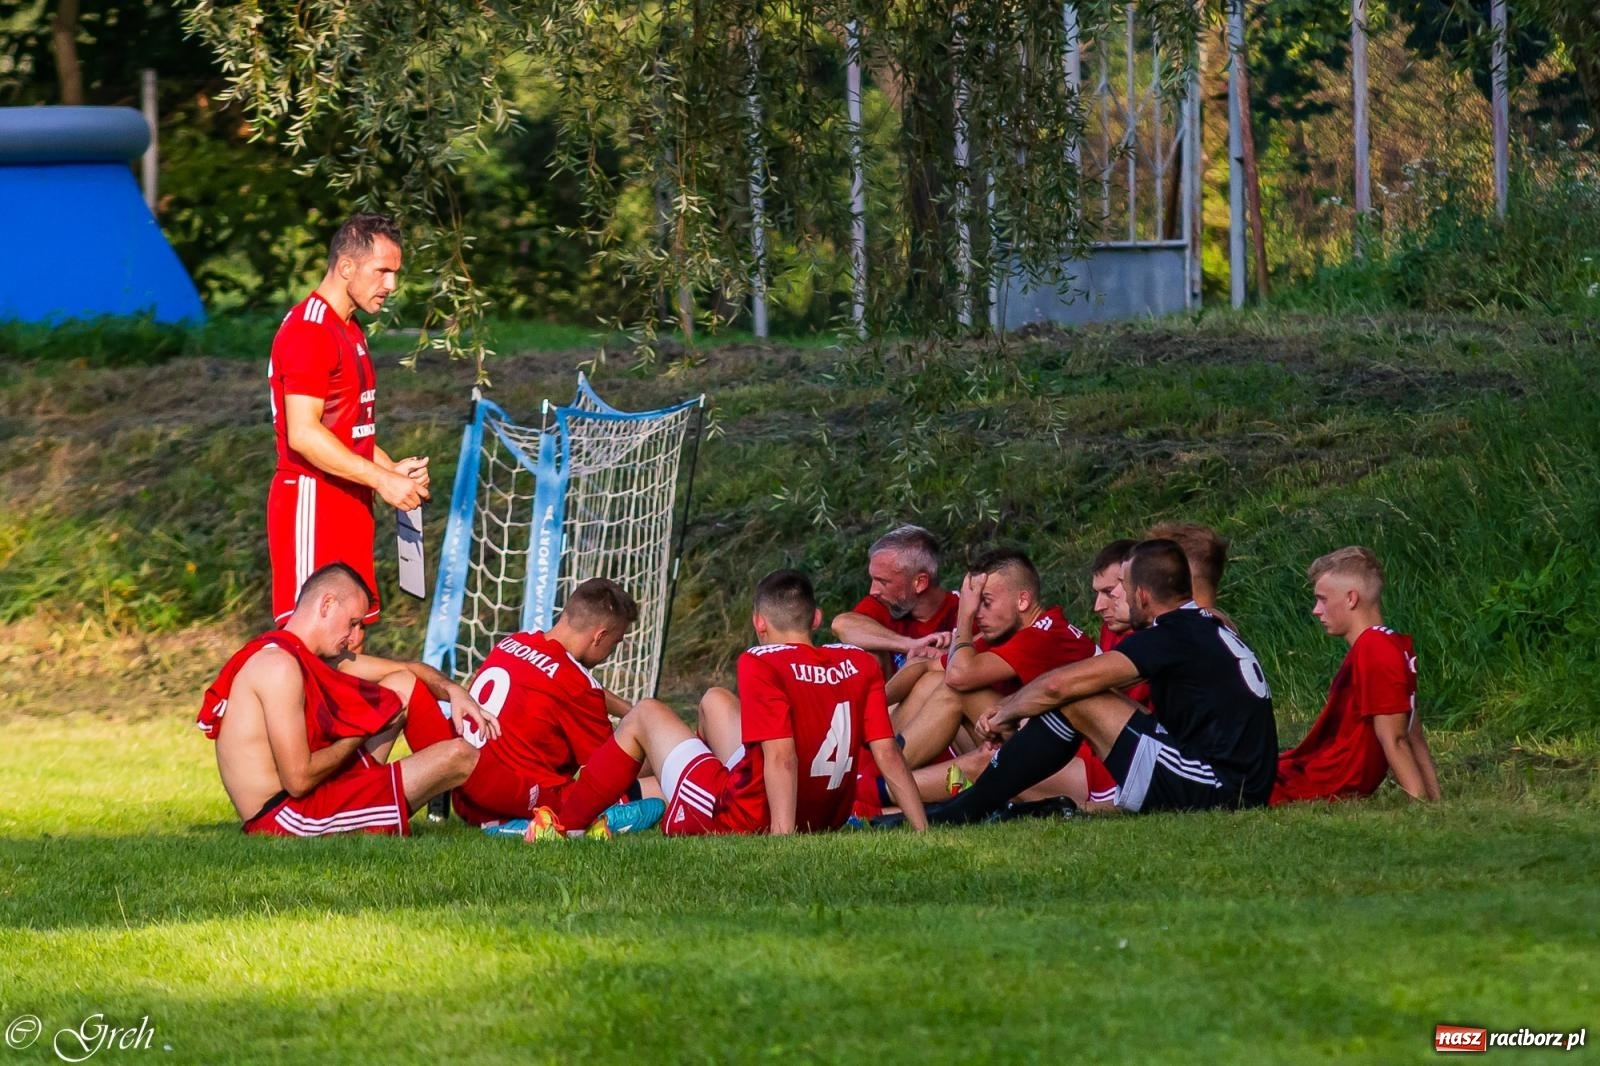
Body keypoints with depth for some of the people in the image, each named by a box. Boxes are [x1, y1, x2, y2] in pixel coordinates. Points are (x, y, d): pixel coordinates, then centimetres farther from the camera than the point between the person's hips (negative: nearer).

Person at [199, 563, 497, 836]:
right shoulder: (279, 665, -19)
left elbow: (409, 669, 21)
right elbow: (298, 779, -24)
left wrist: (454, 691, 0)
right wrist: (362, 733, -10)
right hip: (285, 819, -10)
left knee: (403, 684, 16)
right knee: (456, 757, -11)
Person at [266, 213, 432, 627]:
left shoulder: (350, 330, 18)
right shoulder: (308, 330, -14)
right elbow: (303, 434, -22)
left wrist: (391, 468, 8)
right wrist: (382, 480, -20)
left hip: (349, 504, 10)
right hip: (312, 502, -10)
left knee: (349, 644, 9)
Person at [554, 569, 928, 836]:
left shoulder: (761, 664, -18)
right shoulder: (861, 664, -2)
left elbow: (782, 755, -27)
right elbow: (888, 753, -6)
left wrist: (782, 838, -32)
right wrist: (923, 832, -6)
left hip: (741, 823, -6)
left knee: (647, 715, 16)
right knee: (715, 700, 28)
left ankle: (564, 825, 27)